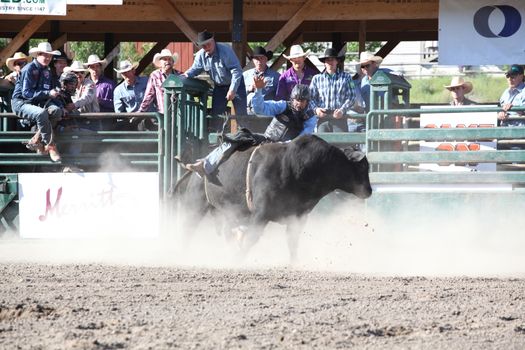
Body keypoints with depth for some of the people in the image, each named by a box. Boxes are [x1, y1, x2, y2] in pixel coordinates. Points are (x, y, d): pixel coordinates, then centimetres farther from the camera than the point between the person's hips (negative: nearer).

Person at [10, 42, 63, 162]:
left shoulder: (47, 71, 12)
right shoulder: (29, 69, -11)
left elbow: (51, 90, 19)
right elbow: (26, 93, -18)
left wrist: (55, 93, -5)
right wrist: (48, 94, -23)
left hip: (39, 103, 7)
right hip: (21, 103, -7)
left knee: (56, 110, -26)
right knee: (41, 113, -38)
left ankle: (36, 140, -20)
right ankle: (50, 146, -29)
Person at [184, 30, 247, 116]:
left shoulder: (225, 50, -25)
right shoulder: (201, 55, -9)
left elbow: (236, 70, -26)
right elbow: (195, 69, 6)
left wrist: (232, 90, -32)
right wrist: (187, 74, -19)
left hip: (235, 84, -5)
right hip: (219, 86, 5)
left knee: (241, 113, -6)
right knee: (215, 113, 0)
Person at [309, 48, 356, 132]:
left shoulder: (346, 77, 9)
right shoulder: (317, 78, 14)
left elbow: (351, 97, 3)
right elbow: (311, 97, 11)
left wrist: (342, 110, -12)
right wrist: (315, 109, -9)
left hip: (340, 118, -1)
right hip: (323, 118, 1)